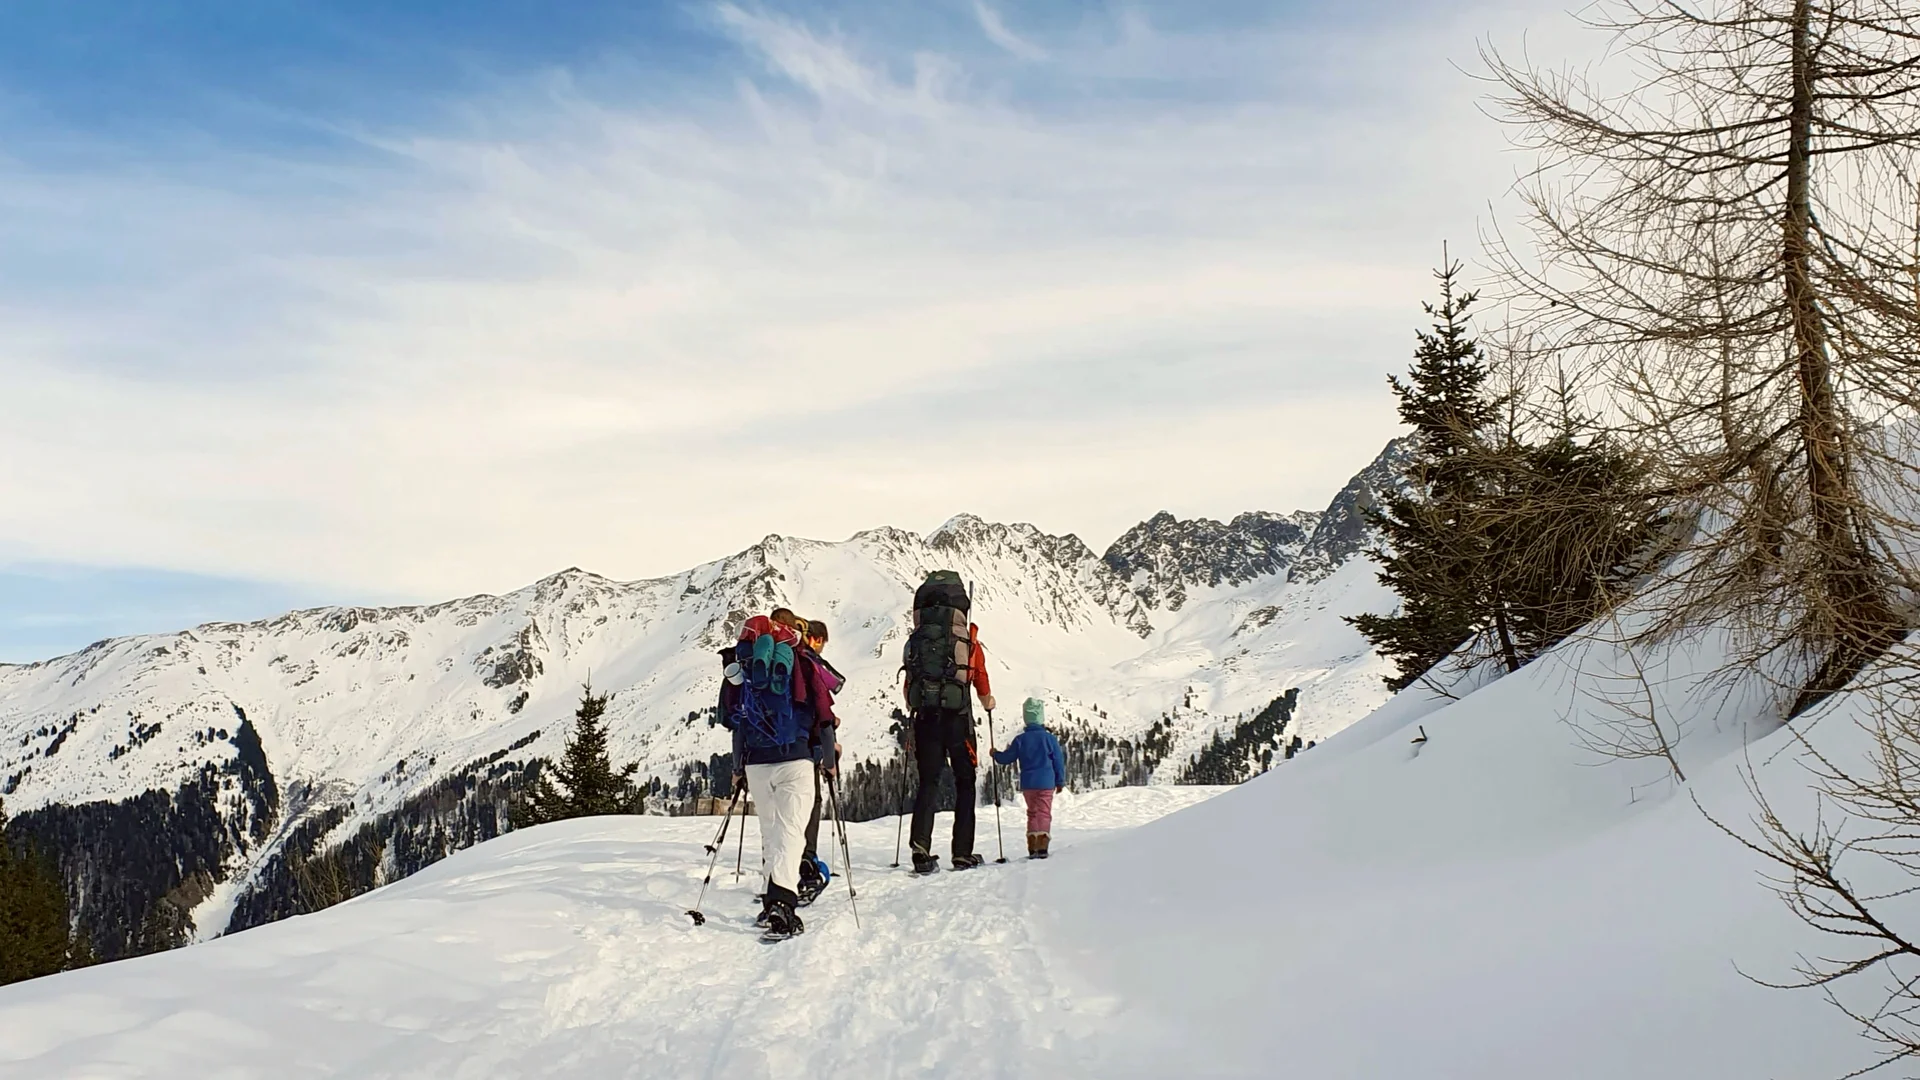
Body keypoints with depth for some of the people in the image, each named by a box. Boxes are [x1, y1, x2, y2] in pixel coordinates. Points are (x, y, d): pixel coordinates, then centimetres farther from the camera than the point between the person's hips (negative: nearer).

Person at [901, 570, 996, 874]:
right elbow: (981, 680, 3)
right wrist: (988, 701, 24)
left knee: (928, 783, 8)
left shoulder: (916, 639, 5)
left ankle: (921, 848, -7)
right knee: (964, 783, 9)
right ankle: (963, 853, 7)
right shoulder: (967, 639, -2)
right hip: (958, 718, -2)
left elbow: (908, 684, 9)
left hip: (925, 717, 2)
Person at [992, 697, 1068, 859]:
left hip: (1027, 784, 2)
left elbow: (1007, 758, 5)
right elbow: (1059, 761, -1)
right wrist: (1060, 782, 10)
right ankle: (1042, 847, -12)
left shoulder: (1020, 740, -2)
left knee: (1032, 813, 14)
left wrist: (996, 754, 27)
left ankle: (1032, 847, 9)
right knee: (1044, 813, 0)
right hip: (1046, 783, -2)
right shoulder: (1049, 738, -6)